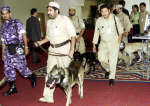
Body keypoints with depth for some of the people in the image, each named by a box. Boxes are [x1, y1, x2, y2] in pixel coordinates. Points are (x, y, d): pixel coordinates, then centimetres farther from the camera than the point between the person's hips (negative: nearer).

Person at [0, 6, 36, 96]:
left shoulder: (17, 22, 0)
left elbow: (23, 34, -5)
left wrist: (26, 47, -12)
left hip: (18, 49, -5)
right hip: (8, 50, 6)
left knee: (21, 67, -5)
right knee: (8, 69, 4)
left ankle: (32, 76, 24)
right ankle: (12, 88, 16)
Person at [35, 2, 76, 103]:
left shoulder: (65, 19, -9)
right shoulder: (49, 22, 12)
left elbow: (73, 35, -12)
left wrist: (72, 50, -18)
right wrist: (41, 42, 5)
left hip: (64, 49, -6)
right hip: (52, 50, 6)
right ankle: (48, 96, 8)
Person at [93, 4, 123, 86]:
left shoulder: (114, 18, -8)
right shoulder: (99, 20, -4)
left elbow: (120, 29, 8)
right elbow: (96, 33, 3)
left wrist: (120, 36, 2)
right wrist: (94, 45, 4)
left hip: (114, 42, -2)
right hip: (103, 43, 2)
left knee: (112, 60, -8)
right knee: (101, 58, -5)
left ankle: (112, 77, 3)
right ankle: (108, 70, 26)